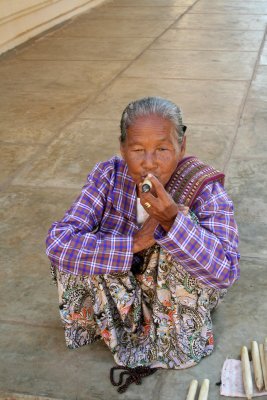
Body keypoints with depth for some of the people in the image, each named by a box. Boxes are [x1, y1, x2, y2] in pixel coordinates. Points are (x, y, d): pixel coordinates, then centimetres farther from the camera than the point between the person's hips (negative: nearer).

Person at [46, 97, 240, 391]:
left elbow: (225, 273, -36)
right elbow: (57, 242, -29)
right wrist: (134, 243, -37)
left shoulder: (205, 189, -26)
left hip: (183, 290, -2)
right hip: (124, 283, 2)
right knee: (72, 249, -22)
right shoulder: (108, 176, -21)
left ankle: (179, 337, -7)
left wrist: (172, 220, -50)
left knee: (181, 236, -30)